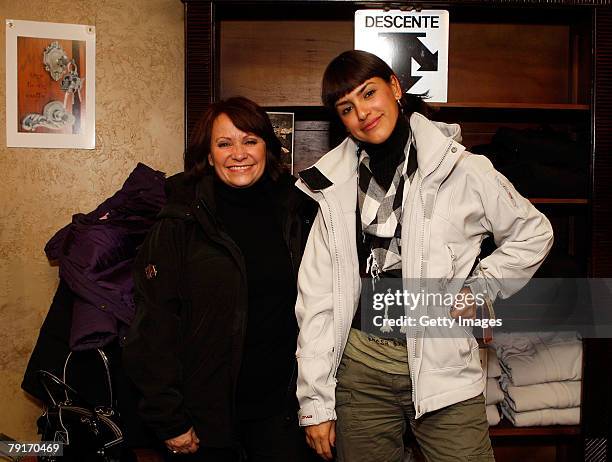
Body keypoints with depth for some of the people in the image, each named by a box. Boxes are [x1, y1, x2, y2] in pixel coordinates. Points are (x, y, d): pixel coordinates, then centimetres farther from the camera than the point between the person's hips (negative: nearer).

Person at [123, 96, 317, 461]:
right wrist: (170, 421, -11)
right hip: (206, 413, -2)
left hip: (282, 406, 3)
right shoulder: (179, 226, -9)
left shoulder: (297, 215, 1)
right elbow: (154, 327, -10)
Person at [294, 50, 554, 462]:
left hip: (443, 366, -2)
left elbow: (534, 232, 11)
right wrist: (315, 403, 0)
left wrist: (481, 288, -2)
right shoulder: (337, 189, 2)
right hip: (361, 368, 2)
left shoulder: (461, 169, -4)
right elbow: (317, 296, 1)